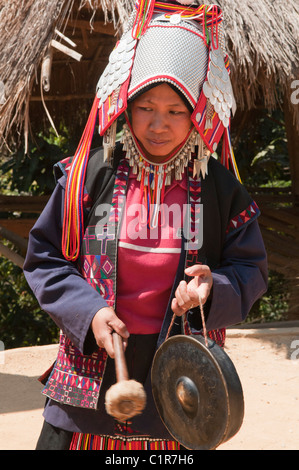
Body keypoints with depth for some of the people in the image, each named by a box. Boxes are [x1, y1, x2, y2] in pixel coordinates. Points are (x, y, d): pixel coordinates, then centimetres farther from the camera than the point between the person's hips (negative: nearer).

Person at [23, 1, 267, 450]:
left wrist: (214, 290, -17)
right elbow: (44, 259, 2)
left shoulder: (219, 187, -1)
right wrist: (87, 312, -13)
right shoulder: (90, 174, -3)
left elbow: (251, 270, 5)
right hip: (93, 375, 0)